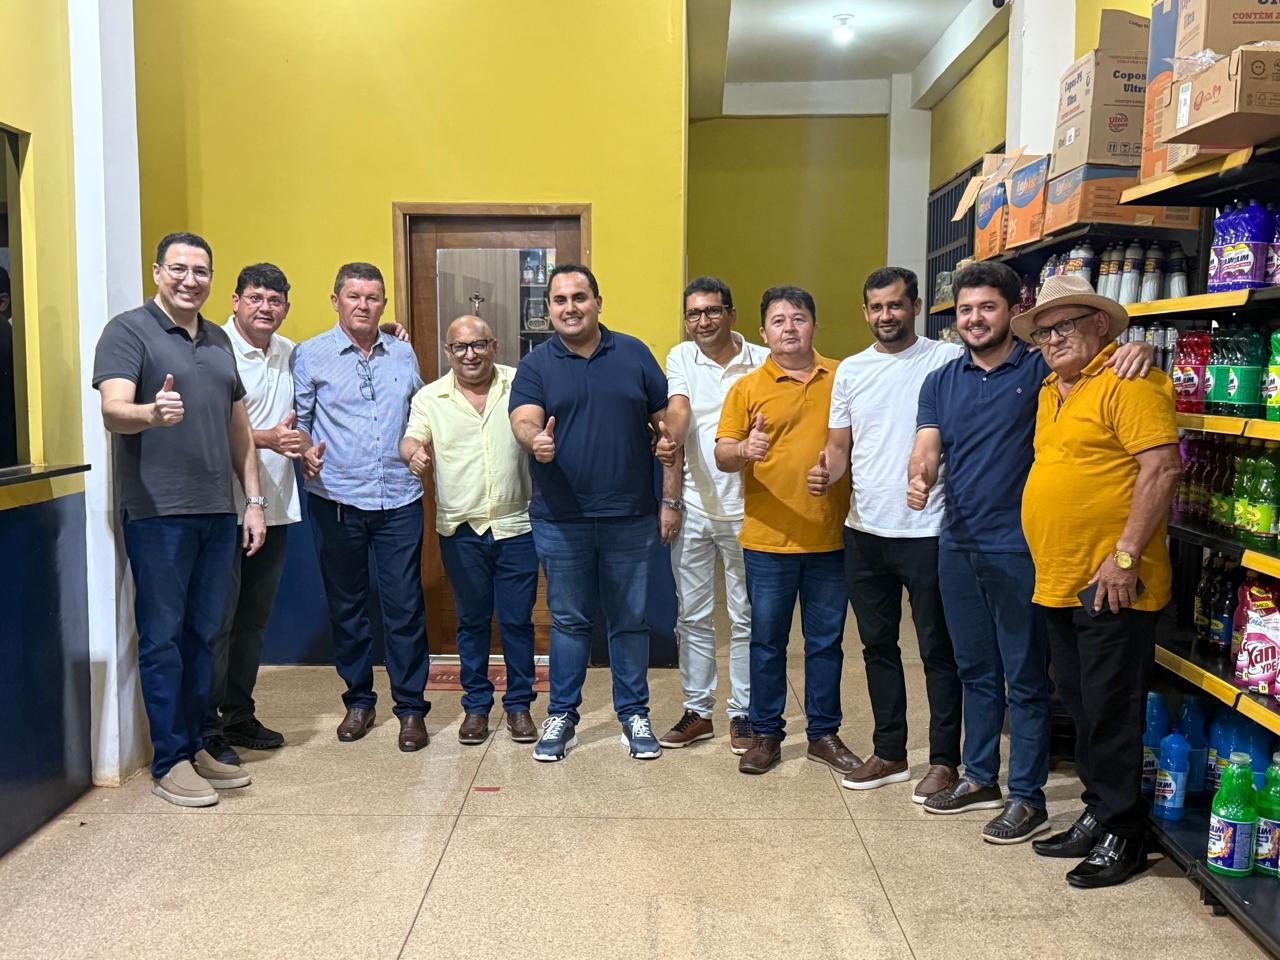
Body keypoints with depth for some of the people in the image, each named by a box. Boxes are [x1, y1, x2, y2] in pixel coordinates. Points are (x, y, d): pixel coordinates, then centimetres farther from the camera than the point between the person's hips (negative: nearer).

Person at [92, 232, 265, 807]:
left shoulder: (218, 340, 17)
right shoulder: (128, 331, -4)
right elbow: (113, 411, -18)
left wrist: (253, 500, 13)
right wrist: (153, 412, -40)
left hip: (217, 512, 6)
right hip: (157, 514, -6)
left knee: (202, 635, 12)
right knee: (162, 638, 0)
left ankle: (195, 746, 23)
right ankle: (169, 762, 10)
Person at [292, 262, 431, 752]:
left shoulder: (403, 353, 11)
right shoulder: (310, 355, 2)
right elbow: (297, 418, 5)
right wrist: (305, 451, -13)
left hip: (399, 498, 1)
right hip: (336, 500, -1)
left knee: (405, 606, 1)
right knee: (346, 605, 10)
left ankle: (411, 708, 11)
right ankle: (359, 701, 25)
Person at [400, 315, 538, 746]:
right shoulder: (430, 398, 4)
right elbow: (412, 440, -5)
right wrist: (414, 453, -30)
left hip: (516, 524, -1)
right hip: (460, 529, 1)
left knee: (517, 620, 6)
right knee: (471, 621, 11)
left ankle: (519, 705, 21)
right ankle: (476, 705, 24)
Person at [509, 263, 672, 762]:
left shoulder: (634, 354, 4)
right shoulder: (536, 363, 1)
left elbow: (666, 421, 7)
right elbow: (523, 421, -14)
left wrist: (671, 494, 3)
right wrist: (535, 440, -38)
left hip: (630, 516, 1)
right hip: (561, 520, 0)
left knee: (629, 620, 11)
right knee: (569, 620, 10)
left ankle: (634, 714, 26)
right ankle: (561, 716, 25)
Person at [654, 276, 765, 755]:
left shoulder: (762, 362, -2)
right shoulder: (681, 358, 4)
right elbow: (678, 412, -13)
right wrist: (670, 441, -33)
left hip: (745, 508, -2)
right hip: (693, 507, 2)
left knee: (746, 617, 7)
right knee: (693, 616, 10)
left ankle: (742, 713, 20)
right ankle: (697, 711, 22)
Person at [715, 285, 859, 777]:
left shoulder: (842, 378, 6)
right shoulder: (748, 387, 2)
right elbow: (722, 454, -4)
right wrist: (744, 450, -25)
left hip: (830, 537, 2)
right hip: (769, 538, -1)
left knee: (826, 640, 11)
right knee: (767, 642, 7)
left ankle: (824, 732, 25)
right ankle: (765, 734, 20)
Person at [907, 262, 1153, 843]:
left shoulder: (1040, 369, -6)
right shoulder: (941, 382, 8)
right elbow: (927, 449, 0)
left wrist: (1138, 346, -30)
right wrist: (919, 477, -23)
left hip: (1017, 549, -5)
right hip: (957, 545, 6)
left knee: (1025, 678, 3)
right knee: (974, 670, 18)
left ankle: (1027, 797, 15)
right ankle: (979, 778, 32)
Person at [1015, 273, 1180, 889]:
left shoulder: (1127, 383, -11)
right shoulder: (1051, 390, 16)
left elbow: (1162, 467, -19)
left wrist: (1126, 554, -21)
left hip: (1111, 585, -9)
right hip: (1059, 583, 9)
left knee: (1110, 712, 1)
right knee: (1081, 707, 16)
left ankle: (1122, 835, 15)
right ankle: (1098, 814, 30)